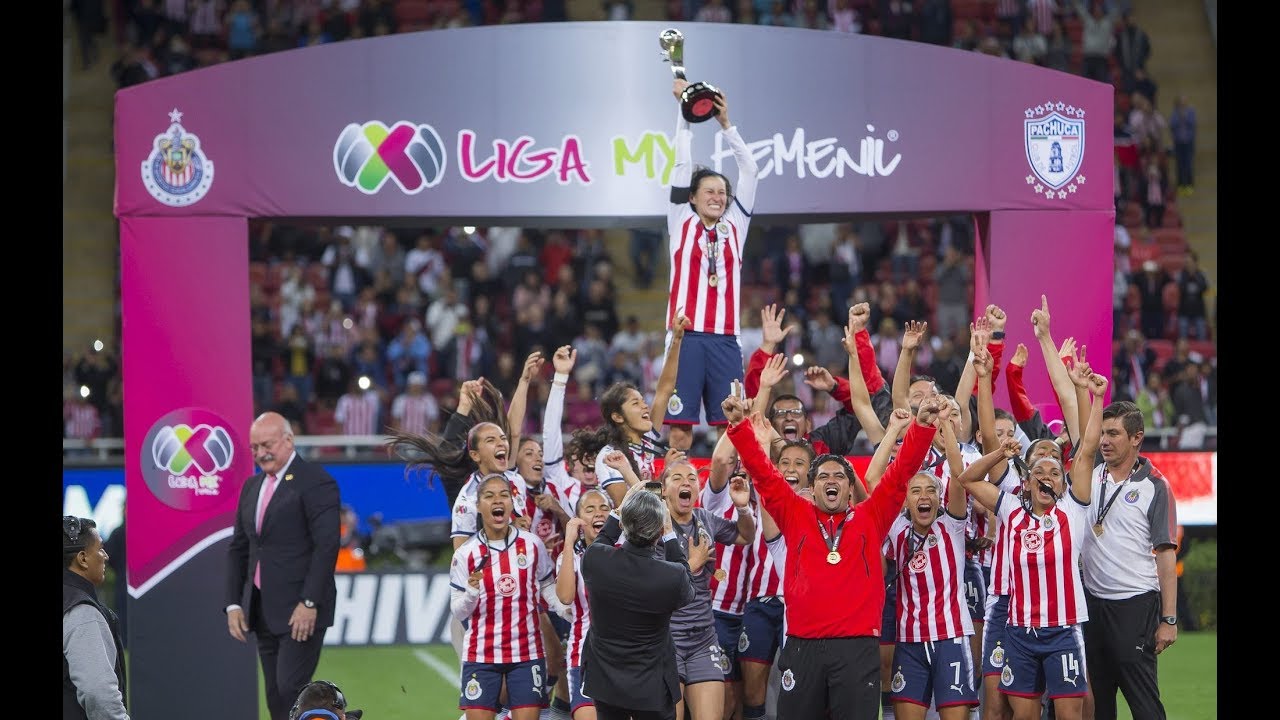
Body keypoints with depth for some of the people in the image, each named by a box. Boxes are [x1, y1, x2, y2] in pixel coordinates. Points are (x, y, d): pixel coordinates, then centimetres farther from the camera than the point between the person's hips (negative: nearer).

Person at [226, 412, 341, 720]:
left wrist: (309, 603, -20)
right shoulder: (252, 486, 17)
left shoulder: (315, 483, -8)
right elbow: (238, 548, 18)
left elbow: (327, 547, -15)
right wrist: (234, 603, 9)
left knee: (291, 691, -14)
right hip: (262, 611, 8)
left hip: (301, 611, -8)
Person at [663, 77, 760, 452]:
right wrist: (685, 111, 8)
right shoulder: (682, 224, 8)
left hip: (725, 339, 3)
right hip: (686, 336, -3)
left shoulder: (734, 228, 14)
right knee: (680, 426, -5)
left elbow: (749, 169, 14)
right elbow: (683, 163, 7)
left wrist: (726, 124, 11)